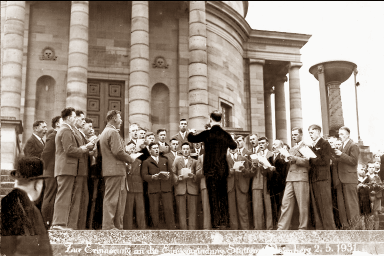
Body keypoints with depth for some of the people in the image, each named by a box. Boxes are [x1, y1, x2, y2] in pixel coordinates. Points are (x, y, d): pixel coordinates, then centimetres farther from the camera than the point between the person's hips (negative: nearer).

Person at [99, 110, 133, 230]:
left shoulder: (104, 132, 20)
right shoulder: (113, 132, -12)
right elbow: (118, 152, -19)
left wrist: (127, 157, 15)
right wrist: (130, 159, -5)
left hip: (109, 169, 10)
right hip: (115, 169, -10)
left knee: (121, 196, 13)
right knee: (112, 198, -6)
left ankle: (118, 224, 16)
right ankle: (108, 225, -3)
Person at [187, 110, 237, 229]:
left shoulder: (206, 134, -10)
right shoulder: (225, 135, 0)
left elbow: (191, 139, 3)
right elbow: (234, 146, 19)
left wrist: (190, 133, 25)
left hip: (211, 169, -3)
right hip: (223, 169, 3)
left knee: (214, 197, 2)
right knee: (223, 196, 13)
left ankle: (216, 223, 4)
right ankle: (224, 221, 17)